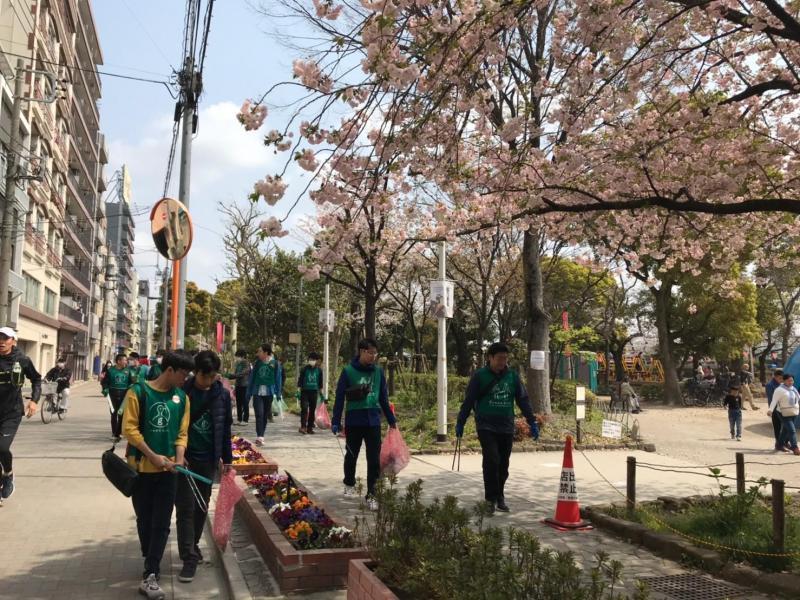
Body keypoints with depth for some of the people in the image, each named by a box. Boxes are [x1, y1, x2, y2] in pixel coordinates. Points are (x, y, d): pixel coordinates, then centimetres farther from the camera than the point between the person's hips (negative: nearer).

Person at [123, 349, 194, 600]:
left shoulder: (182, 398, 3)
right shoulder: (139, 392, -9)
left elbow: (182, 432, 6)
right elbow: (129, 428, -12)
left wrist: (179, 457, -11)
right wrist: (153, 456, -16)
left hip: (168, 469, 2)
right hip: (141, 467, -2)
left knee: (161, 523, -1)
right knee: (144, 520, 13)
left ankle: (150, 576, 3)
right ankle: (151, 562, 34)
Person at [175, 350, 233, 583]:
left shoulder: (222, 394, -1)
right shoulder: (182, 391, -10)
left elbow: (225, 428, 6)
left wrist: (226, 457, 8)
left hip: (208, 459, 3)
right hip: (185, 458, -3)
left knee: (202, 507, 15)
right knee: (185, 508, -1)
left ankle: (193, 544, 34)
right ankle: (189, 557, 4)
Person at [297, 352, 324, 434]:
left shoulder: (319, 370, 8)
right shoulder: (304, 369, 0)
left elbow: (320, 383, 15)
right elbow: (300, 381, 1)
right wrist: (298, 392, -6)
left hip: (314, 392, 3)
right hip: (305, 391, -3)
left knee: (312, 410, 4)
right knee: (304, 409, -13)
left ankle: (310, 427, 12)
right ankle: (303, 427, -13)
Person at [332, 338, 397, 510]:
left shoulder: (378, 371, 3)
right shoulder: (348, 371, -6)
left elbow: (384, 397, 10)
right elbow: (340, 398, -5)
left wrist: (391, 420, 13)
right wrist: (336, 422, -8)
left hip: (373, 421, 2)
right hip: (353, 421, -2)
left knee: (374, 459, -3)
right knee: (351, 455, 16)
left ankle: (371, 495, 4)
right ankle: (349, 484, 40)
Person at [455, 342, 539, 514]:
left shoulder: (512, 376, 5)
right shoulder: (480, 376, -4)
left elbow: (523, 400, 9)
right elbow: (468, 401, -1)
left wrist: (532, 422, 5)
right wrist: (460, 423, -1)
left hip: (506, 428, 4)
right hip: (486, 427, -4)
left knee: (503, 465, 8)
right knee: (491, 460, -16)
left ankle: (500, 497, 23)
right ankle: (491, 498, -5)